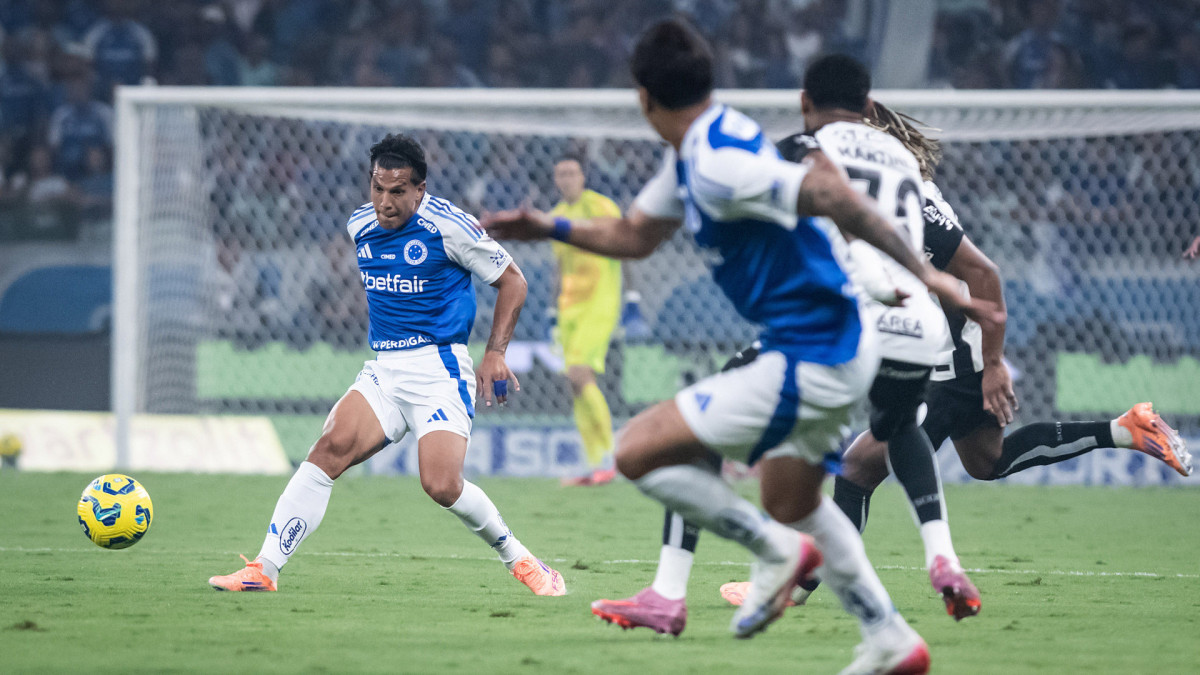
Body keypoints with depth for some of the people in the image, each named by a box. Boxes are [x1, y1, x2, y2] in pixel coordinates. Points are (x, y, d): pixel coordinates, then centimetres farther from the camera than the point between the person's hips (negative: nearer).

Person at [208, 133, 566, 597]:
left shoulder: (447, 225, -10)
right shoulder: (359, 225, 7)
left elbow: (511, 280, 0)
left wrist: (495, 354, -5)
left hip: (440, 369, -5)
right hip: (384, 370, 5)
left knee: (441, 485, -21)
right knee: (332, 446, -19)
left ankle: (520, 562, 5)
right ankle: (264, 570, -23)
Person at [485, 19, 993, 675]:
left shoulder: (719, 166, -23)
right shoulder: (689, 156, 9)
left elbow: (832, 194, -31)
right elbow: (635, 235, 25)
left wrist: (922, 271, -30)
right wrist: (551, 227, 15)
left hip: (809, 363, -11)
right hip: (836, 349, 11)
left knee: (637, 452, -8)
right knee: (792, 505, 28)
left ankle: (777, 550, 0)